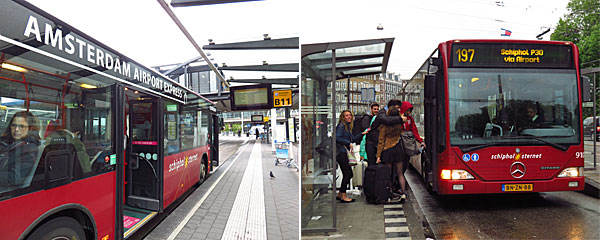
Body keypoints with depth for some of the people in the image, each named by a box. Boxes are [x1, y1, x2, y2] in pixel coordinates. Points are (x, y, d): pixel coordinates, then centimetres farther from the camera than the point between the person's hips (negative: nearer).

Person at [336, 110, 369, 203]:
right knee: (347, 173, -8)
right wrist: (348, 143, -17)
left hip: (344, 153, 9)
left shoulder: (348, 126, 19)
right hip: (340, 152, -9)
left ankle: (340, 194, 20)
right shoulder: (341, 126, -9)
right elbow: (337, 138, -20)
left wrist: (362, 134, 19)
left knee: (349, 174, 11)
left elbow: (352, 139, 22)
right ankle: (343, 196, 1)